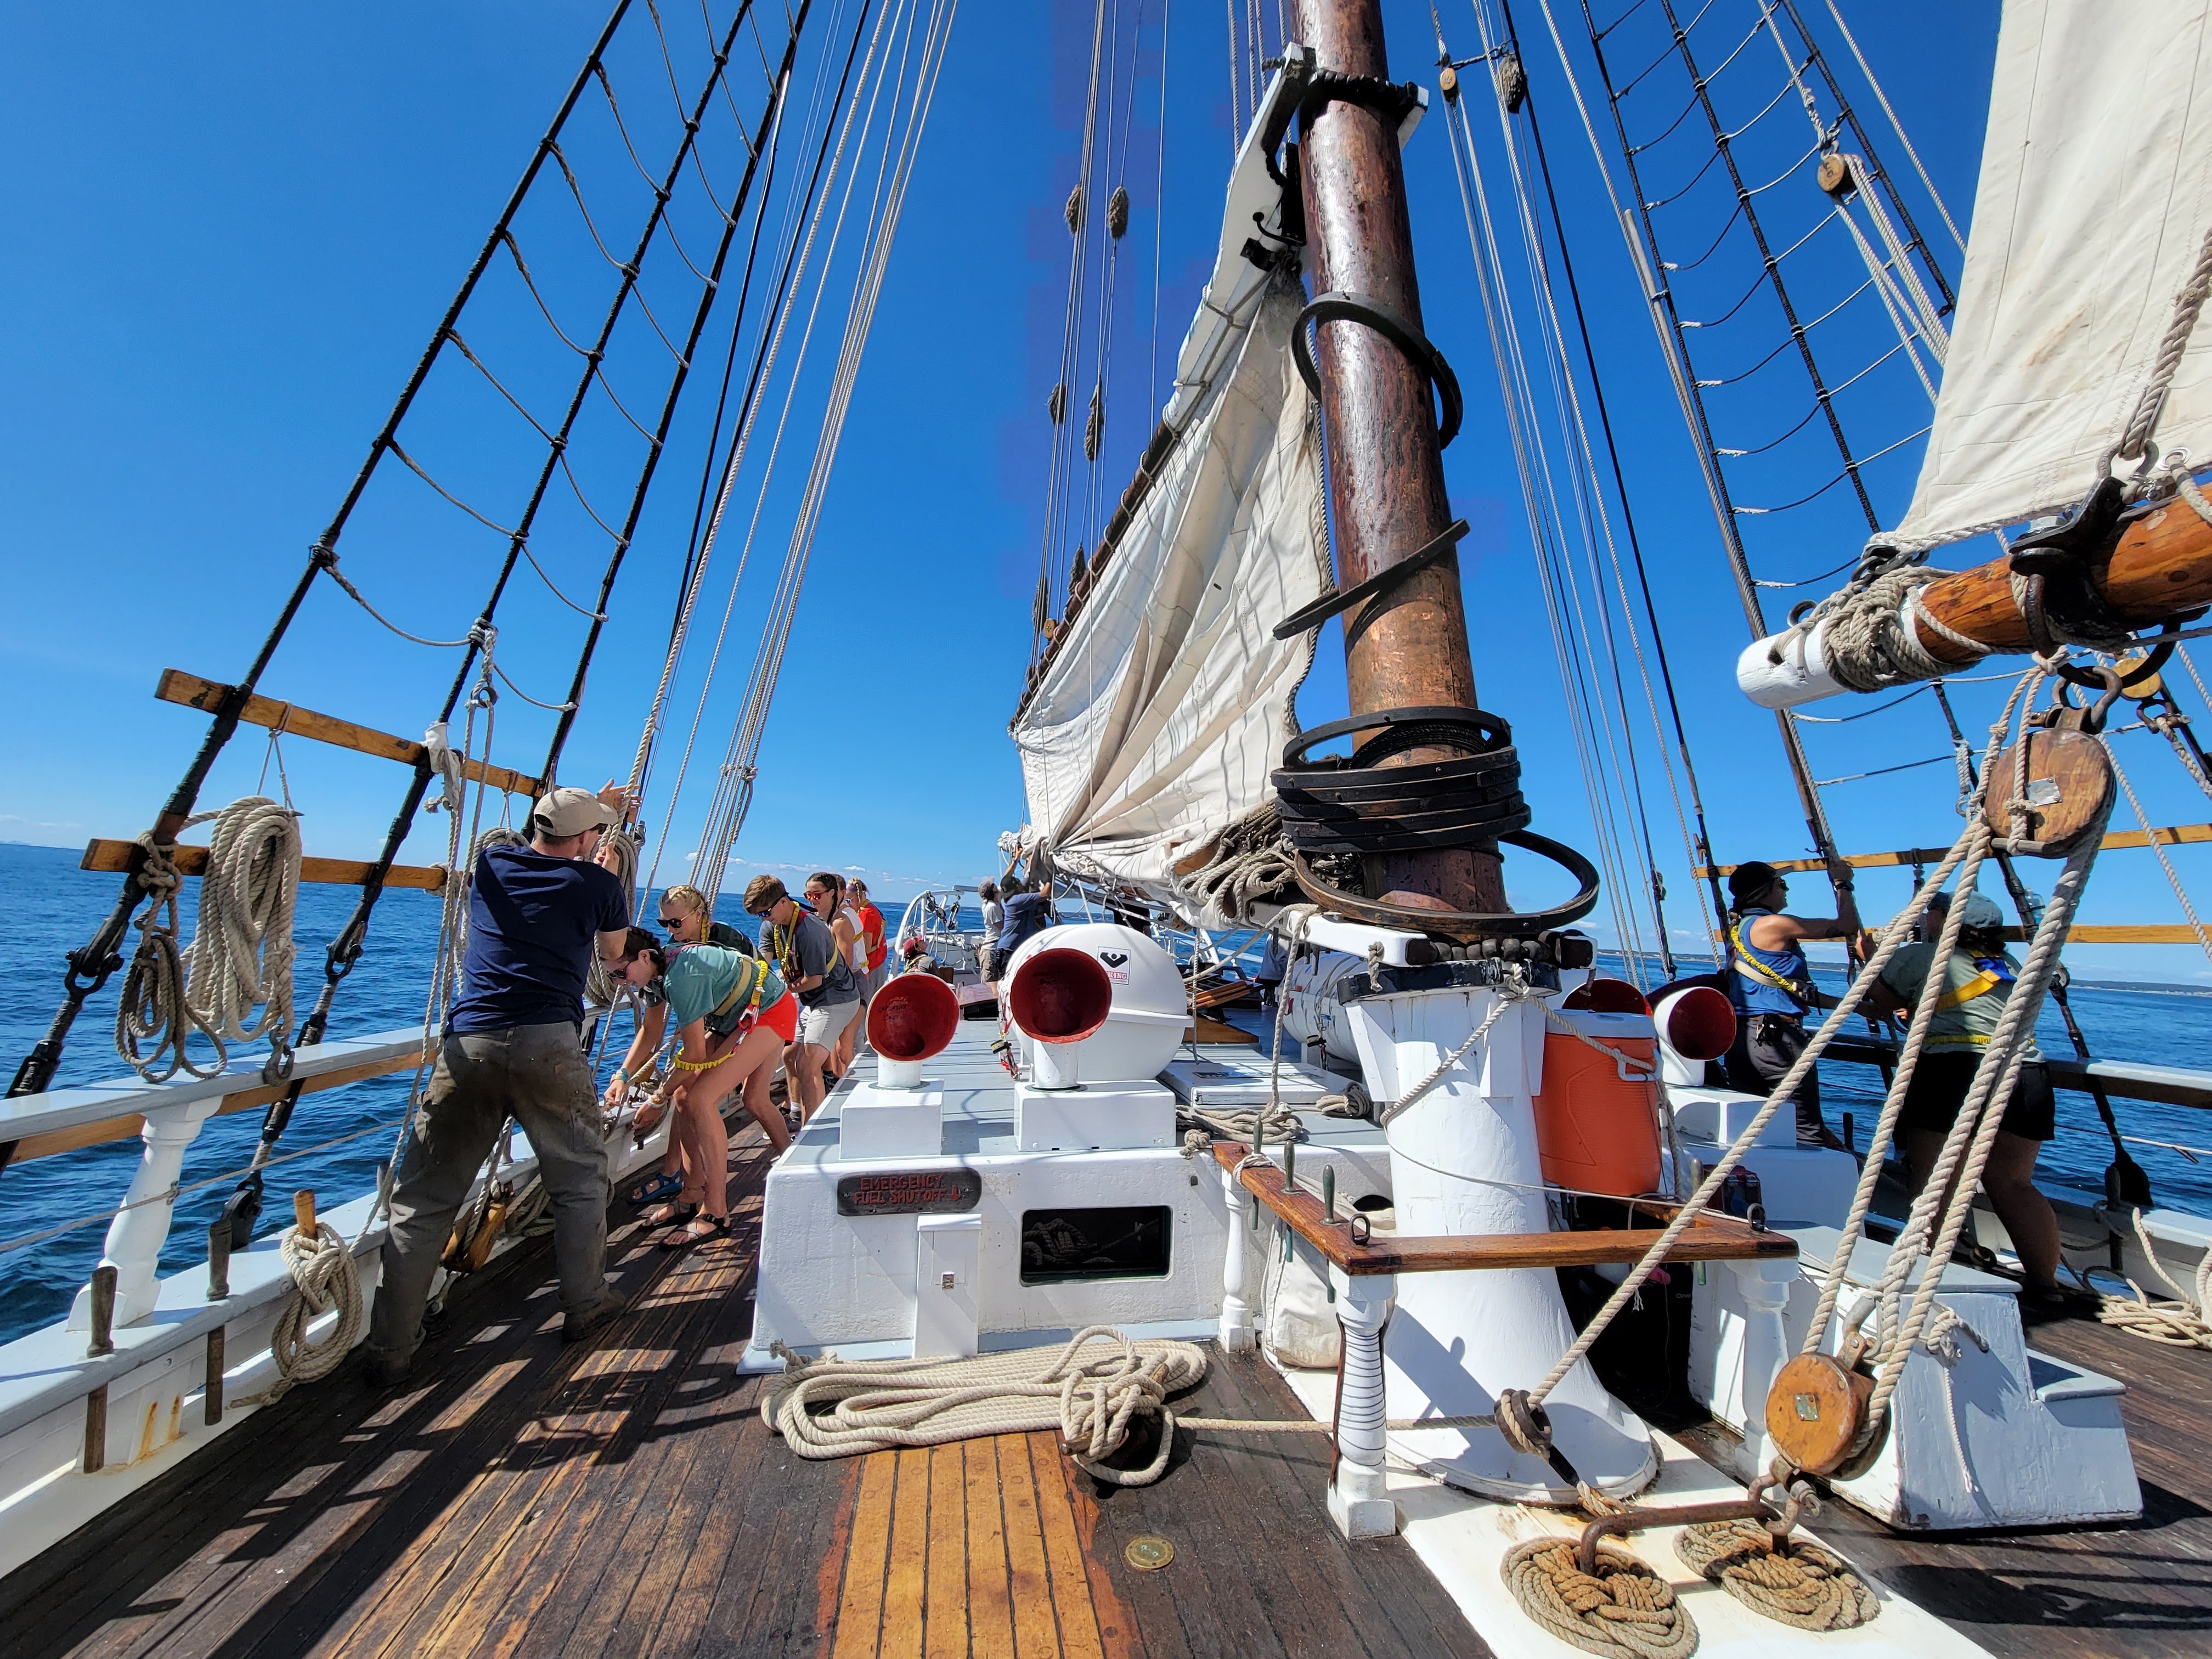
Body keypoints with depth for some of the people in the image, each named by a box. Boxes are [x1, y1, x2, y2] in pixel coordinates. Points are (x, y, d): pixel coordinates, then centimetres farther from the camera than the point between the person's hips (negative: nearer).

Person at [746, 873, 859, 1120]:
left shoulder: (808, 931, -26)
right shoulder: (772, 925, 3)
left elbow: (814, 980, -21)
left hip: (835, 1000, -10)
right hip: (812, 1001, 10)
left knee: (807, 1065, -16)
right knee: (790, 1056, 19)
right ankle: (798, 1117, 34)